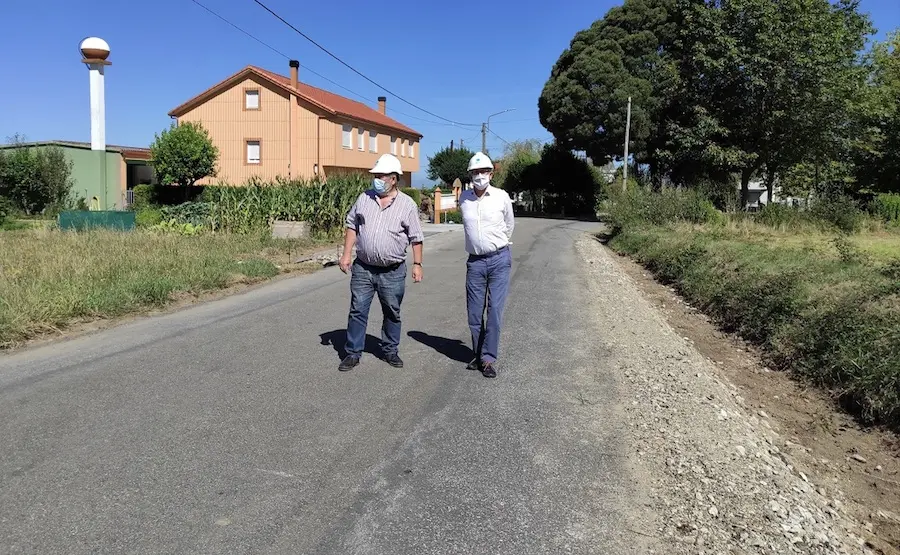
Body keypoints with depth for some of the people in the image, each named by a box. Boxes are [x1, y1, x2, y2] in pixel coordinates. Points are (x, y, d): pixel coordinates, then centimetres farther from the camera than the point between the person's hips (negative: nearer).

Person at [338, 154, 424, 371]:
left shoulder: (407, 205, -3)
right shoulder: (364, 199, 4)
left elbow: (416, 238, -1)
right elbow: (352, 227, 9)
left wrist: (417, 264, -5)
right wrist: (346, 255, 3)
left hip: (393, 272, -1)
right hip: (363, 269, 2)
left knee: (392, 313, 11)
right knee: (357, 311, 4)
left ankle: (390, 351, 27)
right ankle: (352, 353, 15)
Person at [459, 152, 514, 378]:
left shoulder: (502, 197, -3)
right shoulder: (464, 198, 3)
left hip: (499, 259, -2)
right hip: (475, 262, 3)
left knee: (495, 310, -6)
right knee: (474, 313, 6)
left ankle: (489, 358, 2)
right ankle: (479, 355, 22)